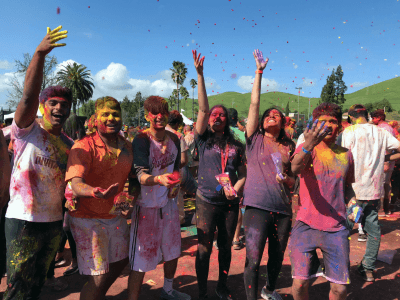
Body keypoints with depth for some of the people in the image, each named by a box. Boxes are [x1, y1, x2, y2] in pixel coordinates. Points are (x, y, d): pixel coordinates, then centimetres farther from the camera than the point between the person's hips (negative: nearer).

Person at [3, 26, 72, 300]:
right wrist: (40, 54, -35)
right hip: (24, 220, -5)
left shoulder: (69, 144, 7)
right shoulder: (27, 131, -8)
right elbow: (29, 97, -25)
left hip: (55, 220, 5)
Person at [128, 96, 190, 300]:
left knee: (173, 252, 21)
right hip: (147, 205, -6)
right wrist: (159, 179, -48)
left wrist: (174, 185, -2)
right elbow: (140, 175, -29)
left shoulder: (174, 139, 1)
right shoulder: (141, 140, -17)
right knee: (141, 259, -3)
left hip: (169, 203, 6)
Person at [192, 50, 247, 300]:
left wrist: (235, 189, -11)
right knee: (204, 248, 2)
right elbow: (203, 108, -13)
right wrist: (200, 74, -21)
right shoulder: (203, 140, -1)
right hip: (207, 201, -2)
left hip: (230, 203, 3)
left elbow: (244, 174, 9)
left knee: (226, 247, 14)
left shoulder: (237, 146, 6)